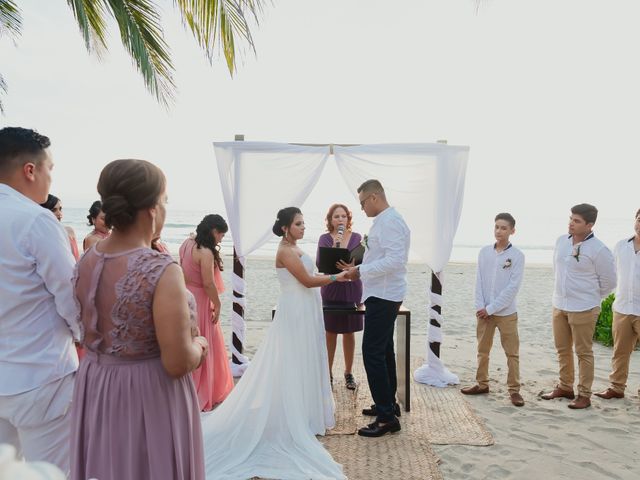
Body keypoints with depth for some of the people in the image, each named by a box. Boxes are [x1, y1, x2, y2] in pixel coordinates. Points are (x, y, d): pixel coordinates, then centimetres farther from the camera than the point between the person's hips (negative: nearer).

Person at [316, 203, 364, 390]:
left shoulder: (357, 238, 3)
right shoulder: (324, 239, 0)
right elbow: (319, 263, -11)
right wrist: (333, 247, -21)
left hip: (352, 291, 1)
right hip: (331, 290, -1)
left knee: (349, 332, 10)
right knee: (330, 332, 6)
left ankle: (349, 373, 23)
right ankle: (328, 373, 19)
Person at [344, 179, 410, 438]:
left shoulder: (389, 222, -18)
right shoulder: (386, 220, 13)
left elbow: (395, 260, -27)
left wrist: (361, 270, -21)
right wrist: (360, 269, 9)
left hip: (383, 297, -11)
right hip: (384, 295, 11)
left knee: (373, 353, -9)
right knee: (384, 351, 19)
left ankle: (386, 417, -3)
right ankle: (388, 404, 32)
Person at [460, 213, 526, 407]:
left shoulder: (517, 256, -7)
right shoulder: (484, 252, 3)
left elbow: (513, 287, -11)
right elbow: (479, 282, 3)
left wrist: (491, 308, -13)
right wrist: (480, 307, -7)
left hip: (506, 313, -3)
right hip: (484, 312, 4)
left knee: (512, 353, 4)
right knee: (483, 351, 13)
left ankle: (514, 389, 13)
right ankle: (482, 384, 26)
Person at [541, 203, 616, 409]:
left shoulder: (598, 250, -15)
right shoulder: (561, 241, 3)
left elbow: (608, 281, -5)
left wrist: (590, 298, 5)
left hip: (583, 309, -6)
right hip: (559, 305, 6)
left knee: (583, 352, 4)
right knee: (562, 349, 16)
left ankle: (584, 395, 15)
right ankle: (565, 387, 31)